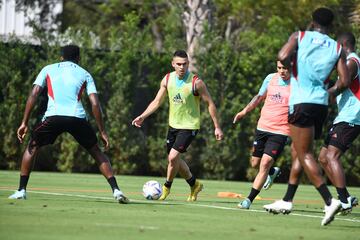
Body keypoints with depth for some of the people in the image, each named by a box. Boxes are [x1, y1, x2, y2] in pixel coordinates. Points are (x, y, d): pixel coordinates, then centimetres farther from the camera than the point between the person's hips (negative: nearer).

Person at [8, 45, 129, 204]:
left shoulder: (48, 70, 23)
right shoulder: (84, 74, 22)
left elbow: (33, 95, 10)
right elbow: (95, 104, 10)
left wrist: (24, 123, 9)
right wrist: (102, 132, 12)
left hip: (53, 116, 0)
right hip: (78, 118, 0)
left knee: (32, 148, 22)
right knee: (97, 152, 18)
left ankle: (21, 190, 13)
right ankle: (116, 190, 4)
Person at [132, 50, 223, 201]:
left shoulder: (196, 82, -17)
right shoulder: (167, 79, -3)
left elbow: (210, 104, -10)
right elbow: (157, 101, 5)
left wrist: (217, 127, -11)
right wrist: (143, 116, -6)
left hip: (189, 126, -6)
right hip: (173, 125, 6)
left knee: (173, 156, -17)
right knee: (174, 159, 14)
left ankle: (166, 187, 4)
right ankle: (194, 184, 35)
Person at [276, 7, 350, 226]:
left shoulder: (300, 36, 1)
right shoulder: (337, 48, 9)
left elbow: (283, 56, -16)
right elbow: (345, 82, 2)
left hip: (302, 101, -5)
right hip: (322, 104, 5)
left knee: (305, 154, -8)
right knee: (302, 151, 20)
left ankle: (329, 200, -23)